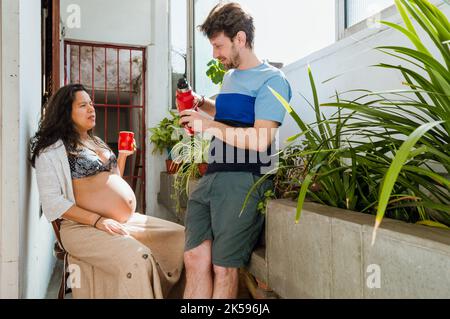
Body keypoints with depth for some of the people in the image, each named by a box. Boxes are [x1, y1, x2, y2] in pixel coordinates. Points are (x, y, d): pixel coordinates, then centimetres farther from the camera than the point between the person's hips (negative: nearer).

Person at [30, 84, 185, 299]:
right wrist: (98, 220, -22)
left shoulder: (95, 141, 19)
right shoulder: (52, 149, -5)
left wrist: (123, 155, 10)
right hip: (85, 226, -8)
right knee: (138, 260, -34)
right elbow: (52, 202, -14)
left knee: (181, 237, 0)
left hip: (128, 221, 8)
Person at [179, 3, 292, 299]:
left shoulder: (271, 80, -5)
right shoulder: (230, 77, 21)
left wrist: (210, 125, -10)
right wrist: (202, 103, 21)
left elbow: (259, 141, -16)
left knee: (223, 268, -1)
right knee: (195, 258, 0)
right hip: (210, 177, 7)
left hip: (244, 181, -7)